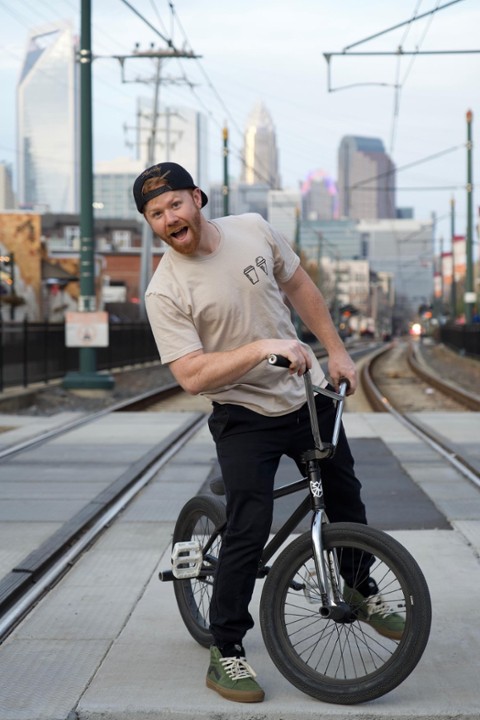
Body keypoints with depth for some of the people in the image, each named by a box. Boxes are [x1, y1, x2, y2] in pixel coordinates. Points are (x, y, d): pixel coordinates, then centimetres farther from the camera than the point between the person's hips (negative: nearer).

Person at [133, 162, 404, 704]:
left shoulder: (252, 229, -4)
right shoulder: (165, 292, -18)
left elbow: (299, 287, 10)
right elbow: (192, 376, -25)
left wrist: (337, 352, 10)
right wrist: (262, 347, -32)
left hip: (309, 395, 5)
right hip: (246, 416, -5)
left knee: (345, 497, 19)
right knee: (249, 530, -15)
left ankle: (362, 592, 45)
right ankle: (225, 653, -1)